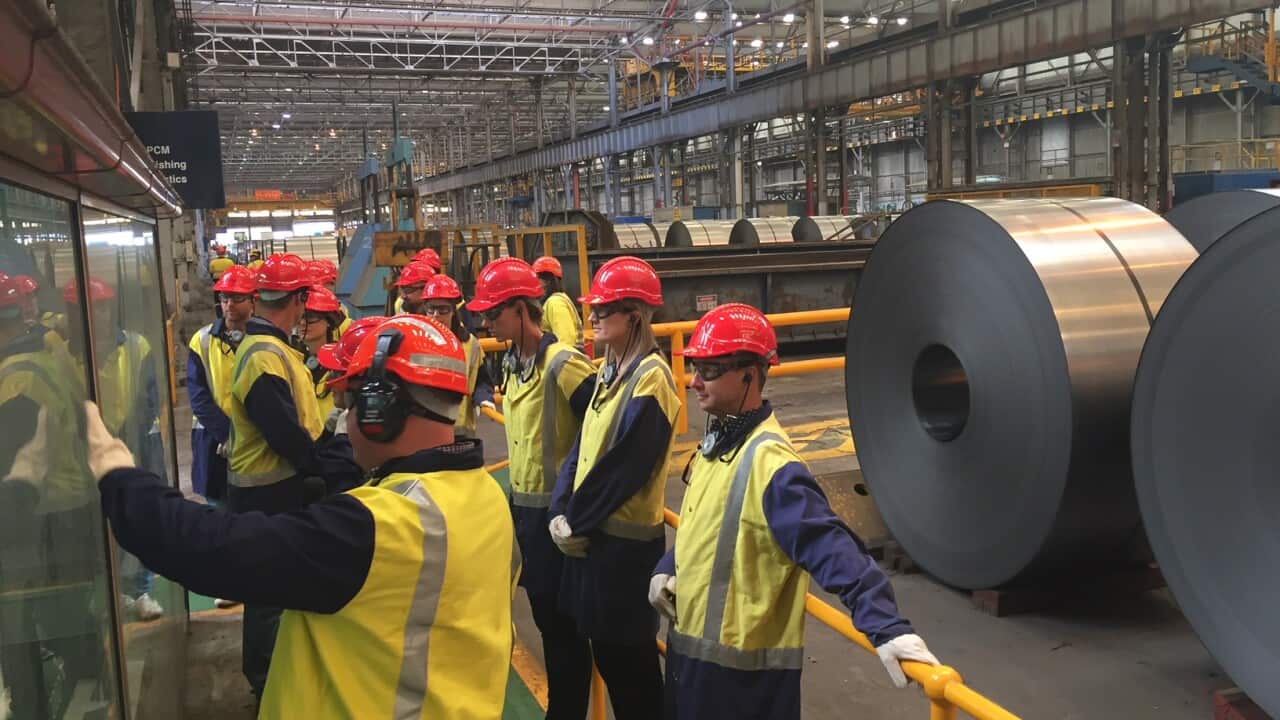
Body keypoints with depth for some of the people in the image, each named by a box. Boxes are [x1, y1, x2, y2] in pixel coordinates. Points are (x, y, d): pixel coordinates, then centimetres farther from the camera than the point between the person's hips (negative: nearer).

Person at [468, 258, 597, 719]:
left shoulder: (563, 363, -19)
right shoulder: (510, 362, 8)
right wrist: (515, 496, 16)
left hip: (555, 510, -9)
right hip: (522, 506, 9)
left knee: (564, 622, 3)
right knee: (543, 613, 19)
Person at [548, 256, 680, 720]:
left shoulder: (651, 377, -18)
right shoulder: (611, 371, 9)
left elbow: (623, 465, -21)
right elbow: (582, 446, 8)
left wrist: (575, 521, -13)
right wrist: (561, 512, -2)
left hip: (626, 538, -8)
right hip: (590, 530, 8)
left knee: (629, 655, 6)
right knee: (604, 649, 19)